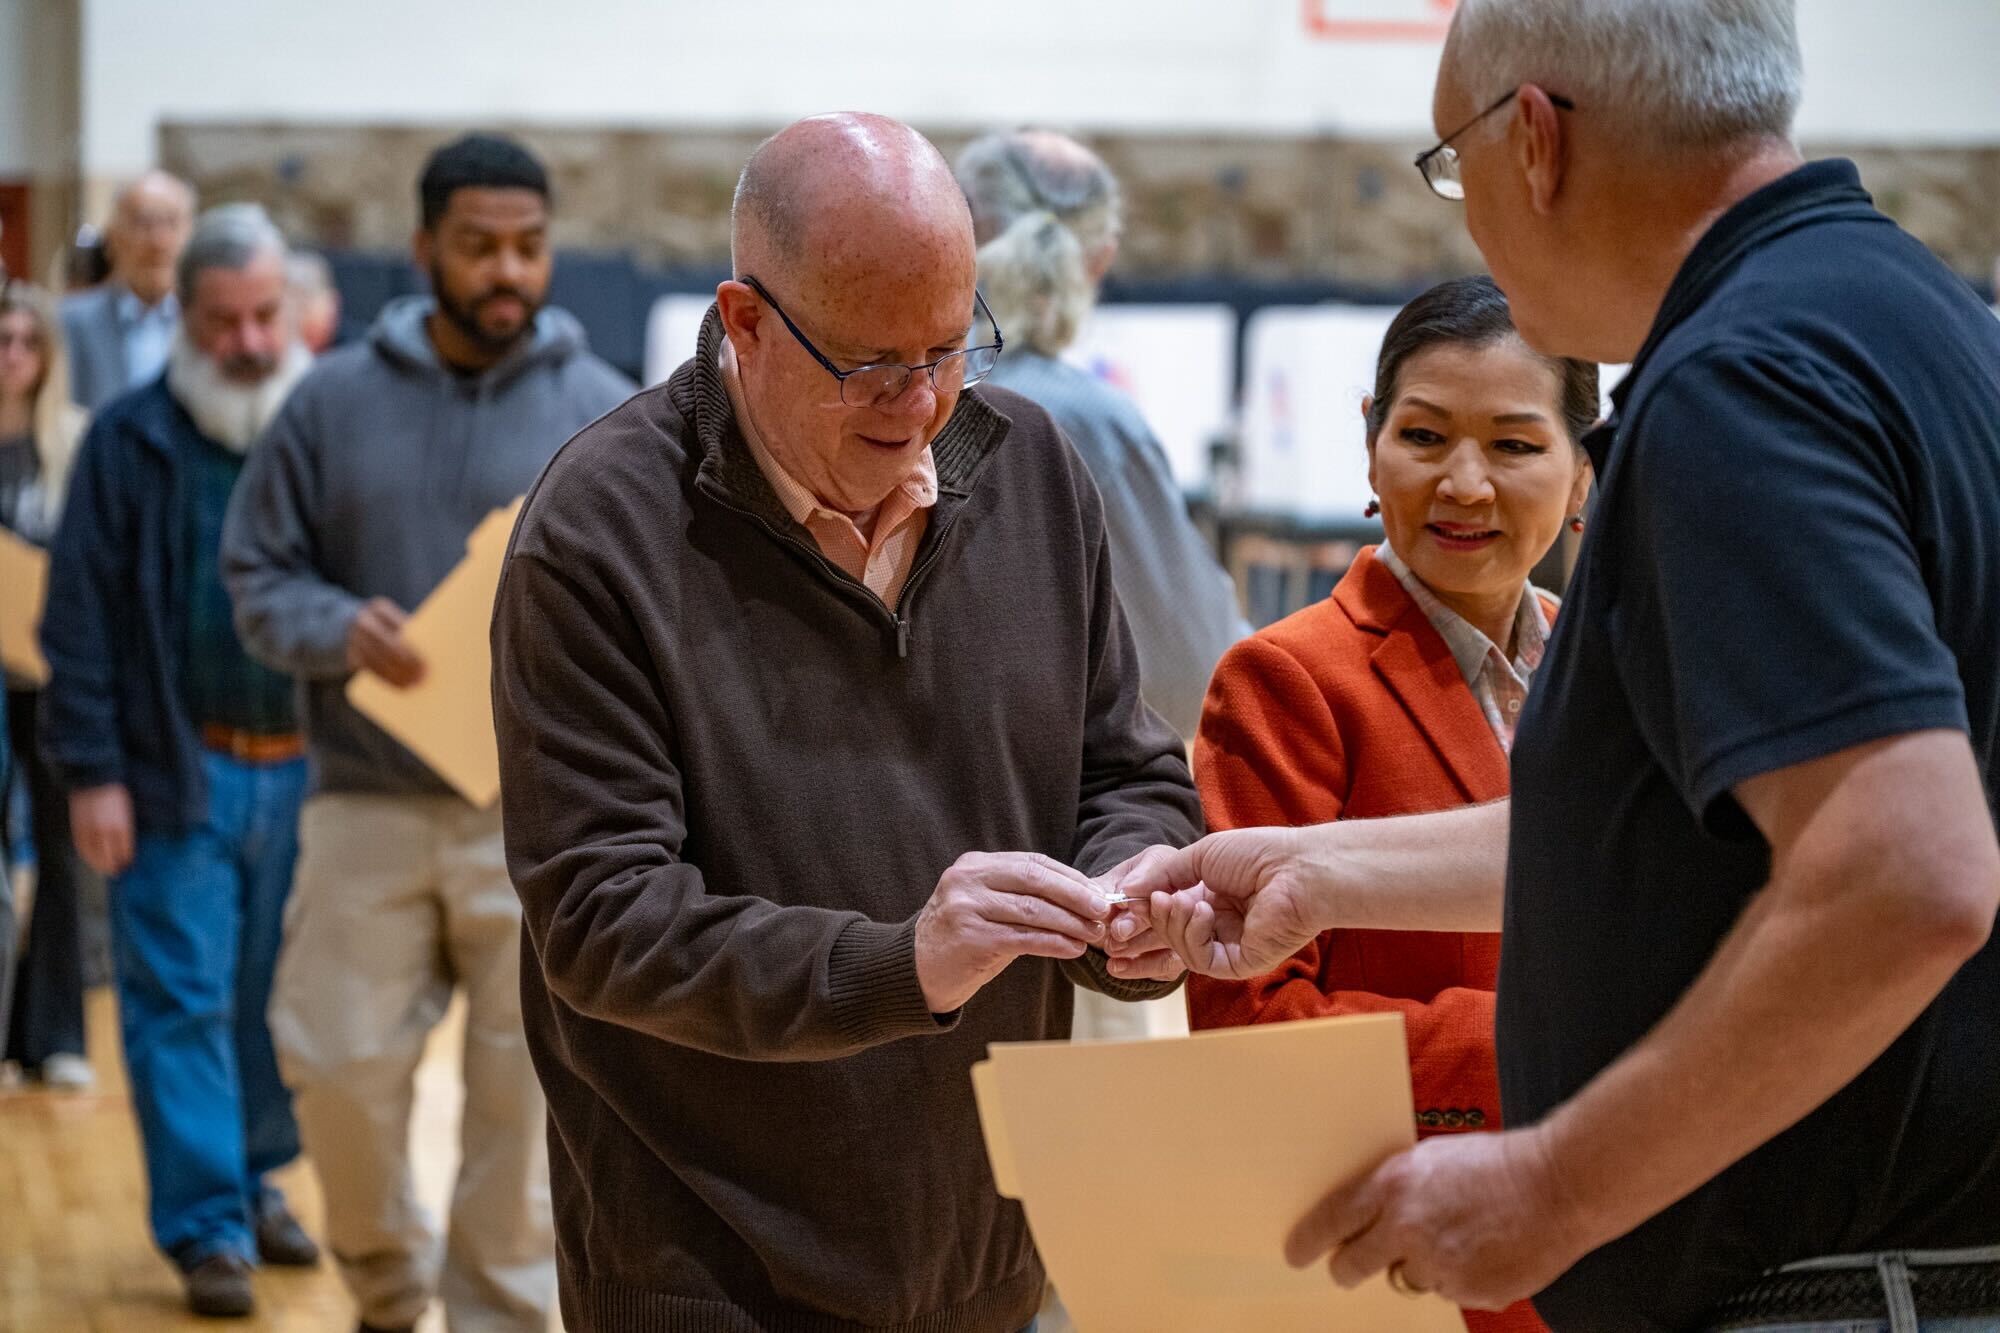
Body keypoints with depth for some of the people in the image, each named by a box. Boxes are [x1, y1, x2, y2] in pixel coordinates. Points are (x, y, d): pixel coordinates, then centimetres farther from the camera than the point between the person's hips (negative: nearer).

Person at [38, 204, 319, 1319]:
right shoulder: (132, 442, -2)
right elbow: (81, 619, -3)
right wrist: (92, 772, -8)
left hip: (306, 768, 2)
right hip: (178, 773, -2)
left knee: (278, 1002, 11)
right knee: (183, 1002, -1)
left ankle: (258, 1179, 28)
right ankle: (210, 1226, 6)